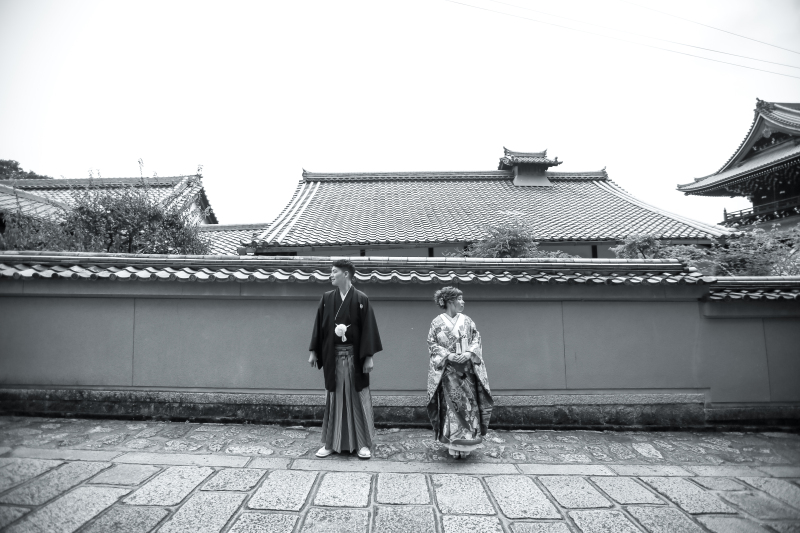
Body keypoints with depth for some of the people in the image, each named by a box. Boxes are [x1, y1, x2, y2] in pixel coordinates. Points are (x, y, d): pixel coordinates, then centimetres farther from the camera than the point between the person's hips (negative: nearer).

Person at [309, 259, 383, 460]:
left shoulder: (361, 299, -7)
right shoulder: (326, 298, 5)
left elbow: (368, 329, -8)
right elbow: (319, 326, 8)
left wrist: (369, 356, -12)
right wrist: (313, 351, 5)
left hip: (354, 356, -3)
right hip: (332, 356, 4)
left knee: (358, 397, 4)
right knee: (333, 398, 11)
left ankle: (363, 444, 17)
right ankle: (331, 443, 23)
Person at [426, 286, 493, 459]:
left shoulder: (467, 320, 8)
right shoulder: (437, 322, 0)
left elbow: (476, 339, 7)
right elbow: (432, 344, -2)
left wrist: (469, 353, -11)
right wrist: (448, 355, -15)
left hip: (467, 369, 3)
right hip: (447, 370, -2)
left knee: (468, 403, 1)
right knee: (450, 404, -2)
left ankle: (465, 443, 13)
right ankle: (453, 444, 9)